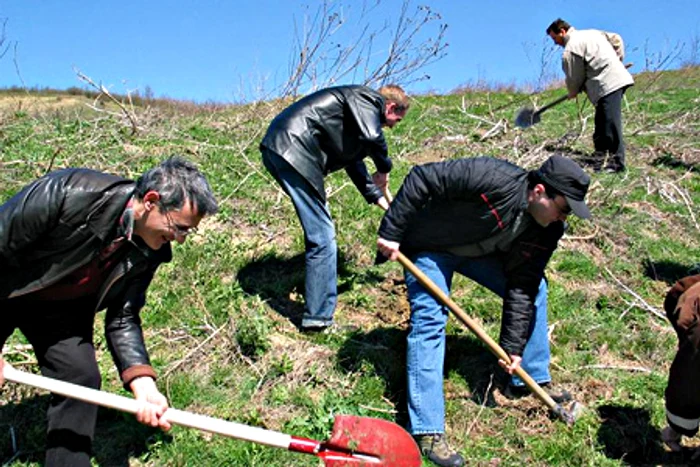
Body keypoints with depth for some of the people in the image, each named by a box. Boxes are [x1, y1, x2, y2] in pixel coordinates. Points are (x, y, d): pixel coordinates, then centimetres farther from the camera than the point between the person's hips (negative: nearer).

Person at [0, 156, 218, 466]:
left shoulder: (151, 251, -19)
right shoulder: (68, 193, -36)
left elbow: (123, 320, -11)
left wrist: (143, 386, -25)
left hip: (62, 308, 4)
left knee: (81, 378, -9)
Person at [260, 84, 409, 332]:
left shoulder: (359, 113, 28)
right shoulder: (367, 98, 0)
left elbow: (354, 162, 36)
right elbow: (372, 137, -20)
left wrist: (381, 199, 39)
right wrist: (384, 168, 0)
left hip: (280, 149, 11)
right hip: (292, 149, -11)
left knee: (320, 230, 23)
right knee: (322, 237, -8)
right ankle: (319, 318, -2)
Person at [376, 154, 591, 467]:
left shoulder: (549, 230, -14)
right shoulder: (494, 180, -37)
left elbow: (521, 286, -10)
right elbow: (421, 178, -34)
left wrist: (513, 346, -13)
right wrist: (390, 233, -32)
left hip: (481, 251, 7)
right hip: (429, 246, -7)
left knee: (535, 288, 5)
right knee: (429, 321, -19)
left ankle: (532, 380, 22)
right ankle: (426, 431, -14)